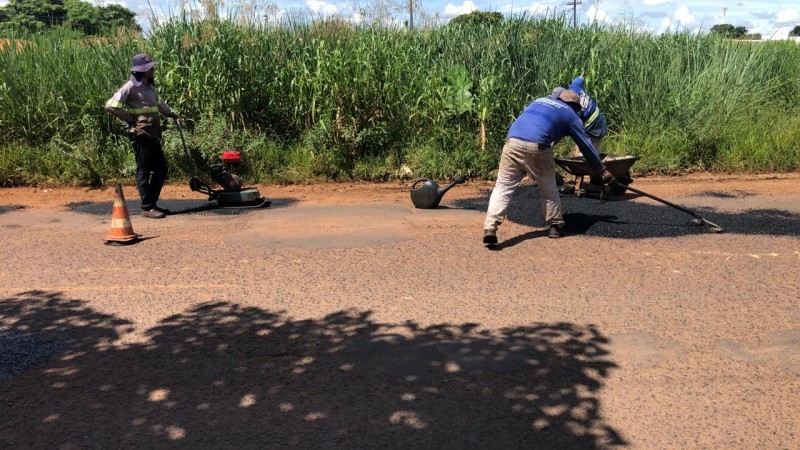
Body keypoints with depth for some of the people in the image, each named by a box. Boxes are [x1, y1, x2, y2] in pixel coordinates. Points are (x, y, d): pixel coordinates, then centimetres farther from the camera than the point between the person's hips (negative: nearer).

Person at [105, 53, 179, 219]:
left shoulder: (150, 86, 15)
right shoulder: (130, 87, -10)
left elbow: (159, 103, 35)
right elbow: (111, 106, -16)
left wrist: (170, 113, 29)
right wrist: (130, 117, -10)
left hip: (153, 135, 9)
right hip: (140, 135, -8)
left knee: (161, 169, 11)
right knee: (143, 172, -2)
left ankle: (153, 203, 21)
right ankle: (147, 208, 4)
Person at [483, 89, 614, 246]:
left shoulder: (539, 101, 34)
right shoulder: (570, 114, 22)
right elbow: (586, 145, 26)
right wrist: (601, 170, 35)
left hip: (512, 142, 3)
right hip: (536, 148, -3)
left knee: (503, 187, 2)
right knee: (548, 188, 18)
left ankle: (490, 229, -13)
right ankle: (555, 226, 27)